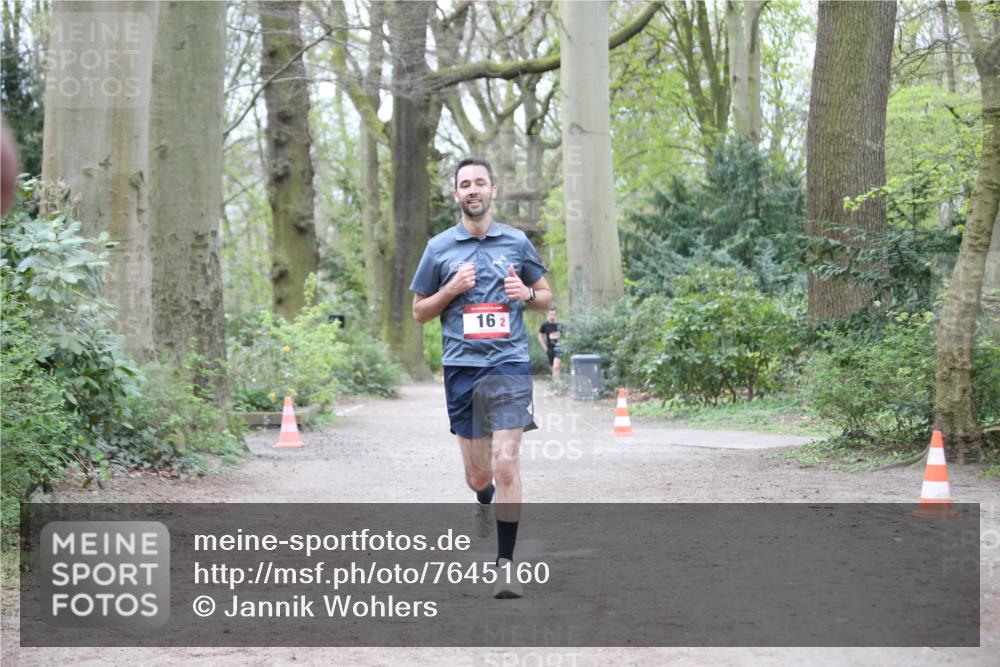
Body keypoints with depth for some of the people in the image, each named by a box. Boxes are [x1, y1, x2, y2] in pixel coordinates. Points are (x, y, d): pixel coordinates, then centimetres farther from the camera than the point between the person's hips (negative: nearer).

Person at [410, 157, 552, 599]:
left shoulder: (517, 242, 8)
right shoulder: (439, 248, 6)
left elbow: (545, 297, 18)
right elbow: (419, 312, 12)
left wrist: (527, 294, -5)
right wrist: (452, 289, -6)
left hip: (509, 364, -1)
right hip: (461, 367, 1)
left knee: (505, 466, -13)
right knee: (477, 474, 8)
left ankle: (505, 564, -7)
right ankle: (484, 501, 46)